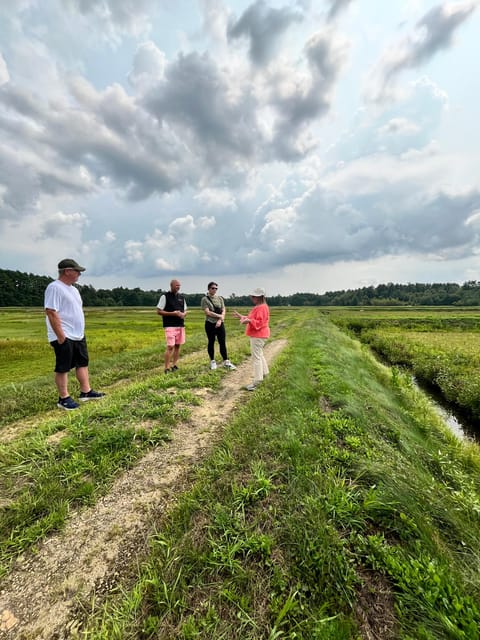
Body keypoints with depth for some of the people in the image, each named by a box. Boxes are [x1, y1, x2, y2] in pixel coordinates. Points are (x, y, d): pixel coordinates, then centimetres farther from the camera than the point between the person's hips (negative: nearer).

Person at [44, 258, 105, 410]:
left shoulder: (73, 289, 15)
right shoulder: (55, 287, -15)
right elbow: (51, 313, -22)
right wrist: (60, 336, -23)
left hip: (78, 335, 10)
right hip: (64, 337, -9)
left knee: (82, 363, 13)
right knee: (63, 368, 2)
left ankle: (86, 392, 23)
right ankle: (64, 398, 13)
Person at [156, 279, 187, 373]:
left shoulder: (181, 297, 13)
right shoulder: (165, 296, -4)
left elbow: (185, 310, 19)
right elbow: (159, 311, -7)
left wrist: (183, 314, -5)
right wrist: (173, 313, -16)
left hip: (181, 325, 6)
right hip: (170, 326, -6)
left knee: (177, 345, 8)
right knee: (170, 346, -11)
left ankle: (174, 365, 18)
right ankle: (167, 368, -2)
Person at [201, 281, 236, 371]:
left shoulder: (220, 298, 10)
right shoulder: (205, 299, -2)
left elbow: (224, 310, 4)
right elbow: (207, 312, -11)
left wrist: (220, 320, -12)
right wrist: (219, 316, -11)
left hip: (220, 324, 3)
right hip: (210, 324, -3)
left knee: (223, 343, 3)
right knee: (211, 342, 7)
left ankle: (226, 362, 10)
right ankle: (212, 362, 20)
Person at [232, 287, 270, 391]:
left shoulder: (262, 308, -17)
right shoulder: (258, 307, 16)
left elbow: (259, 322, -25)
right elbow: (253, 319, 23)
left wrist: (248, 321, -37)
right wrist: (241, 317, 18)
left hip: (258, 335, -11)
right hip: (256, 335, 11)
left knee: (256, 357, -9)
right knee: (259, 354, 23)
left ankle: (257, 381, -5)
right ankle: (264, 372, 38)